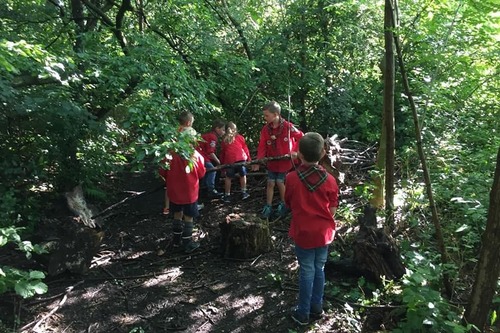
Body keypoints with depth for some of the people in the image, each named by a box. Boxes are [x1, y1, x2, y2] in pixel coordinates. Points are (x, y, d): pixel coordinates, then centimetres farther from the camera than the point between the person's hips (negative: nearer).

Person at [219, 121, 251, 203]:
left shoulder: (224, 140, 16)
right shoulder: (239, 137, 14)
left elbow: (222, 153, 17)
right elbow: (245, 148, 12)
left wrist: (222, 163, 21)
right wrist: (248, 158, 17)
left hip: (229, 160, 1)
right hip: (241, 158, 0)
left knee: (228, 177, 9)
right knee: (243, 175, 14)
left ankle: (227, 195, 11)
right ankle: (244, 193, 19)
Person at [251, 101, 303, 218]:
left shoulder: (287, 126, -16)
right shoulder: (265, 129, -5)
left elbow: (301, 137, -6)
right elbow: (262, 146, -5)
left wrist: (295, 151, -10)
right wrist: (258, 161, -15)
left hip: (284, 161, -3)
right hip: (271, 161, 3)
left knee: (279, 182, 0)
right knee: (270, 183, 4)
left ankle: (282, 203, 23)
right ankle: (268, 207, 13)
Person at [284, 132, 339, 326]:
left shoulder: (292, 178, -15)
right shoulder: (330, 180, -10)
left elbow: (289, 204, 0)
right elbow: (332, 210, -2)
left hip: (303, 232, -2)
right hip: (323, 232, 2)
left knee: (306, 271, 9)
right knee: (319, 269, 17)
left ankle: (303, 313, 21)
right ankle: (316, 309, 31)